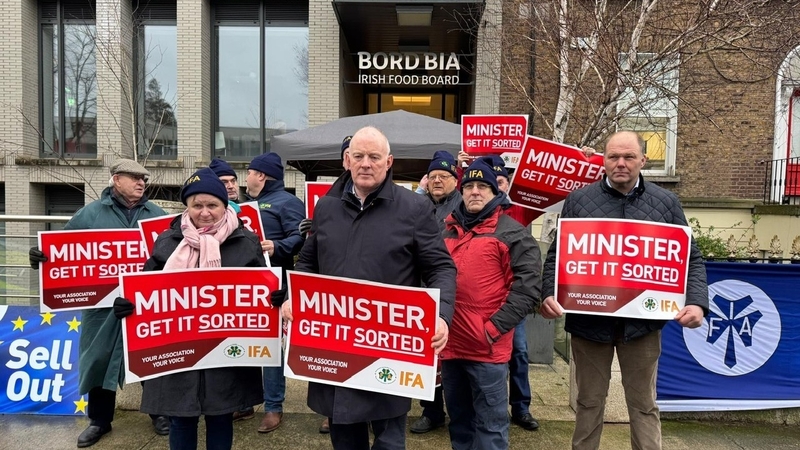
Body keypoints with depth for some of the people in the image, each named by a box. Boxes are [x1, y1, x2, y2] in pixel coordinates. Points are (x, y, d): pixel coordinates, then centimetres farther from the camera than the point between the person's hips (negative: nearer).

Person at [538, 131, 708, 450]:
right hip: (589, 319, 0)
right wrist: (549, 294, -13)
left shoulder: (666, 203, 5)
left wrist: (696, 302, -8)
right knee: (589, 401, 14)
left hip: (642, 321, 1)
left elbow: (690, 259, 7)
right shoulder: (578, 200, 2)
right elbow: (557, 255, 2)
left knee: (644, 404, 14)